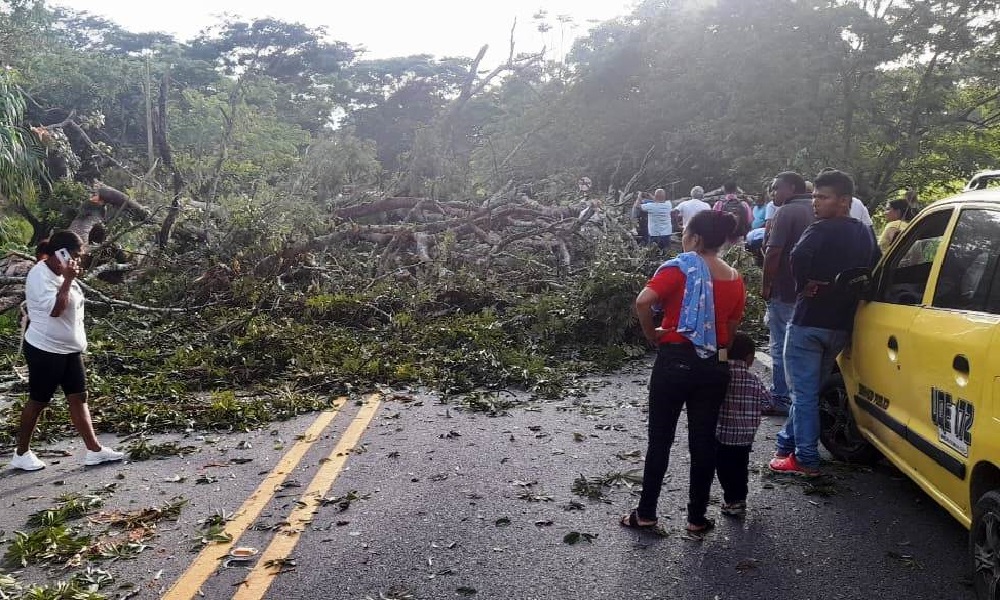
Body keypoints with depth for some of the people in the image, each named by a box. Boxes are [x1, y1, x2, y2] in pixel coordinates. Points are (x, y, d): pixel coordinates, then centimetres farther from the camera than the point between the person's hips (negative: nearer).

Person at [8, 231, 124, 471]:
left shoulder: (61, 273, 10)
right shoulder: (40, 275, -18)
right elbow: (55, 309, -28)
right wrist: (68, 280, -26)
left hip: (70, 349, 8)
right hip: (45, 351, -8)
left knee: (79, 398, 6)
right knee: (38, 402, 4)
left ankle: (94, 450, 8)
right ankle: (21, 454, 20)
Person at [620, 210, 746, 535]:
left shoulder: (681, 267, -10)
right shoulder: (735, 278, 7)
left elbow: (643, 301, -24)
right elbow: (731, 326, 11)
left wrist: (651, 333, -8)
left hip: (675, 361, -4)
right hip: (715, 366, 5)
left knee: (660, 439, 6)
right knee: (703, 441, 11)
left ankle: (646, 513, 15)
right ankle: (697, 517, 19)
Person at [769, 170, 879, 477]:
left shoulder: (822, 230, -15)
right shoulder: (866, 233, 10)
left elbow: (799, 258, -32)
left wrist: (805, 285, -16)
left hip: (809, 322, -8)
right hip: (841, 324, 8)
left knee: (804, 392, 0)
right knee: (809, 389, 19)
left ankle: (806, 460, 4)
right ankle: (788, 443, 30)